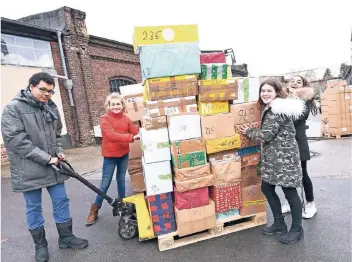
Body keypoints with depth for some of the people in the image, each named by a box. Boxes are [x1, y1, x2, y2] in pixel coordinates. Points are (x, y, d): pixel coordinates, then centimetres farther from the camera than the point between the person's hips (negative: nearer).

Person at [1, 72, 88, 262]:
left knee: (61, 201, 11)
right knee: (33, 208, 10)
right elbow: (15, 140, -19)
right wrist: (46, 158, -20)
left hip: (53, 167, 5)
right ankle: (40, 245, 29)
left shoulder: (52, 109, 8)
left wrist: (59, 152, 0)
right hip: (29, 170, -5)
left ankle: (66, 238, 28)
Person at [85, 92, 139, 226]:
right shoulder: (105, 119, -11)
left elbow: (137, 131, 0)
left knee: (121, 179, 17)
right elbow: (112, 135, -25)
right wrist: (131, 137, -34)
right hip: (110, 155, -4)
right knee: (105, 183, 1)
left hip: (124, 153, 5)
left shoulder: (126, 119, 6)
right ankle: (94, 210, 17)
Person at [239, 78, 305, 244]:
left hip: (284, 157, -10)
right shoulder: (269, 109, 14)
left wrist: (248, 131, -5)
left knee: (289, 192, 3)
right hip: (273, 157, 10)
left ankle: (297, 229, 21)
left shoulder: (278, 110, -18)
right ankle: (279, 224, 29)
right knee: (267, 188, 14)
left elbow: (266, 135, -20)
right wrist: (252, 131, 9)